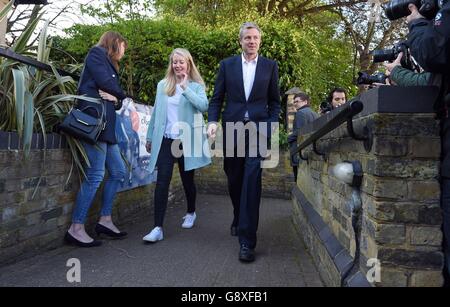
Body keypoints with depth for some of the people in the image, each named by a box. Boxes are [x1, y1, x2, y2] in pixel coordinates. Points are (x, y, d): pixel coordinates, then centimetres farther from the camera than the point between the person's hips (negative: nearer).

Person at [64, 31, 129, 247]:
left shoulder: (110, 65, 28)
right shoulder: (97, 53, 4)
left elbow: (117, 99, 19)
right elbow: (105, 82, -11)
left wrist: (115, 98, -5)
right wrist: (122, 96, 8)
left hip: (106, 124, 9)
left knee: (118, 171, 8)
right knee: (95, 175, -13)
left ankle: (105, 220, 15)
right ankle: (76, 229, -6)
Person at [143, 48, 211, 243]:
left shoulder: (196, 86, 1)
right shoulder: (162, 85, 10)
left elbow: (203, 105, -19)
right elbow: (156, 112, 14)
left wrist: (185, 87, -19)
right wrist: (150, 137, 15)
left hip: (186, 140, -2)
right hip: (166, 140, 2)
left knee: (187, 179, 11)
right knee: (162, 181, -7)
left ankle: (191, 213, 37)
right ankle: (158, 228, -6)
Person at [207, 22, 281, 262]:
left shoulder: (270, 66, 8)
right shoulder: (227, 65, 9)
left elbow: (275, 102, 10)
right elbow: (216, 98, 7)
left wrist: (270, 127, -3)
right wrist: (212, 121, -8)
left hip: (257, 130, -2)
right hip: (231, 129, 2)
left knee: (251, 182, -12)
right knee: (234, 181, 12)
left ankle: (247, 240, -7)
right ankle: (239, 219, 38)